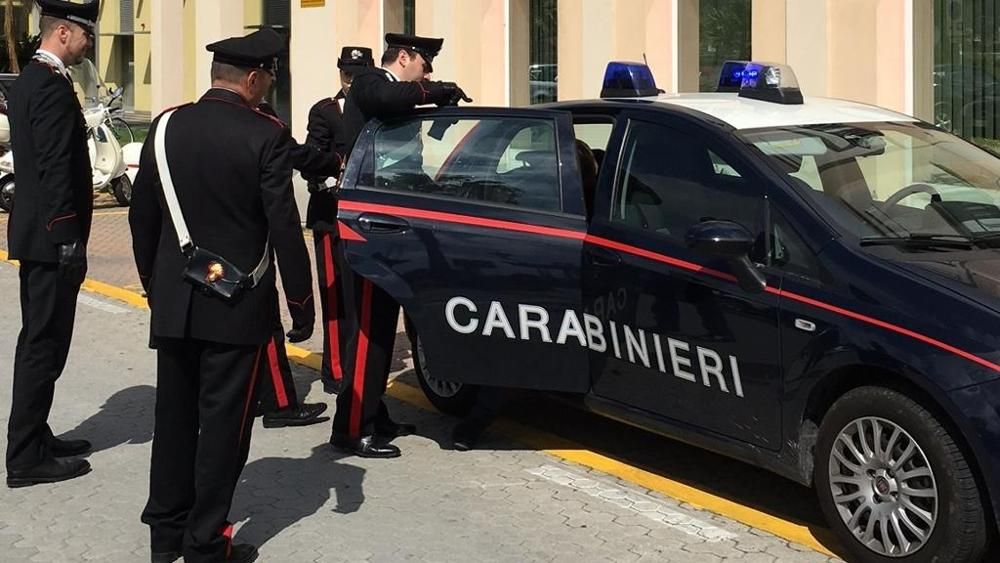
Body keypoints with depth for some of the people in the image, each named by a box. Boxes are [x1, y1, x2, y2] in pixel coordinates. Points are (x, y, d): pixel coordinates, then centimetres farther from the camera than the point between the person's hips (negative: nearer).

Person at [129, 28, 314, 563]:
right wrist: (302, 305, -5)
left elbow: (141, 214, 8)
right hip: (237, 304, -5)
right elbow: (284, 228, -14)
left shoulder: (166, 126, 2)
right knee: (223, 420, 2)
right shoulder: (265, 135, -13)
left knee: (174, 413, 15)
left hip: (174, 301, 5)